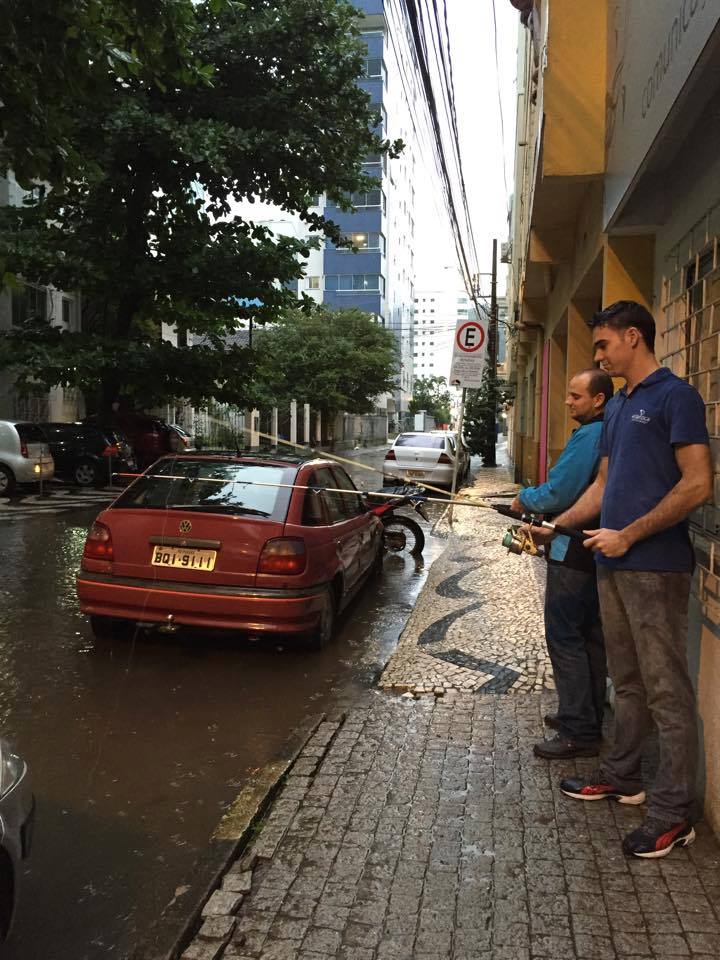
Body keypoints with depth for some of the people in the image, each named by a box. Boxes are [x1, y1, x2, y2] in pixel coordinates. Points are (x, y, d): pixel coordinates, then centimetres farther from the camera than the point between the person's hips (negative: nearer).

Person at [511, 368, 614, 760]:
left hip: (574, 554, -10)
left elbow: (558, 493, -21)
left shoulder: (588, 437, -18)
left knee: (565, 637, -4)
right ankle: (588, 718, 29)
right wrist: (533, 504, 17)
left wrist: (525, 499, -2)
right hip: (597, 552, 10)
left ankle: (578, 733, 1)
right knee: (590, 636, 17)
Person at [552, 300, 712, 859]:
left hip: (655, 567, -8)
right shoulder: (617, 407, 16)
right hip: (613, 564, 9)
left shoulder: (675, 396, -10)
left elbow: (698, 484, -17)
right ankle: (623, 777, 31)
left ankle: (674, 812, 9)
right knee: (628, 682, 18)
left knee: (666, 689, -1)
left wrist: (628, 536, -16)